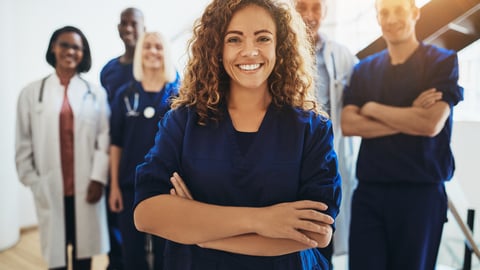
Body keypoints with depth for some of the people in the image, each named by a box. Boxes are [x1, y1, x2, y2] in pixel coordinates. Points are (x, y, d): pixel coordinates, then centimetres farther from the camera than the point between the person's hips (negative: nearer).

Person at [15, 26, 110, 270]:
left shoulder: (96, 93, 3)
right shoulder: (32, 92, 4)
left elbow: (105, 138, -2)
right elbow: (23, 143, 4)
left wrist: (98, 179, -9)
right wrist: (33, 182, 0)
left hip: (86, 188, 0)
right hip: (50, 190, 0)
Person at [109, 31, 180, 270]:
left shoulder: (178, 94, -1)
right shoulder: (125, 94, 4)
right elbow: (116, 143, 4)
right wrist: (114, 185, 1)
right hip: (130, 184, 2)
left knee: (165, 251, 10)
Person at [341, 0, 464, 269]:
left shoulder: (443, 61, 0)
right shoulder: (364, 69, 8)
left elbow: (431, 124, -14)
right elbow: (348, 125, -4)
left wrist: (372, 108, -5)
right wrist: (409, 119, -11)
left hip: (421, 191, -2)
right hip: (369, 190, 2)